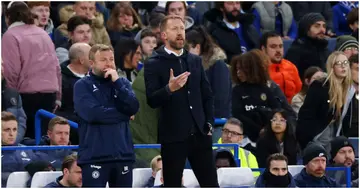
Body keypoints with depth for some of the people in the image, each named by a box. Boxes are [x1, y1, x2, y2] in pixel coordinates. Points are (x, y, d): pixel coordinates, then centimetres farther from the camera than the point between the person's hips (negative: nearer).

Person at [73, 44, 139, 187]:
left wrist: (116, 82, -11)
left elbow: (133, 108, -3)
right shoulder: (83, 85, -1)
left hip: (123, 154, 5)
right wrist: (123, 114, -6)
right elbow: (92, 113, -16)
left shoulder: (122, 83, 12)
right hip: (94, 155, -5)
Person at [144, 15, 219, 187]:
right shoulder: (154, 64, -2)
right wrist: (169, 89, -29)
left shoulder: (195, 60, 13)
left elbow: (207, 94, 16)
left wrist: (209, 124, 5)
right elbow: (152, 100, -11)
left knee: (211, 185, 3)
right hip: (173, 137, -4)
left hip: (199, 134, 4)